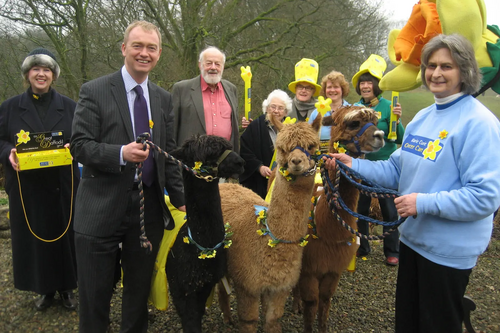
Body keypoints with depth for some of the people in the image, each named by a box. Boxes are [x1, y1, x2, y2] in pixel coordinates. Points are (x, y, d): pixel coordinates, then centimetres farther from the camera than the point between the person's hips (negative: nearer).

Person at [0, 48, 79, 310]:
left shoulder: (68, 106, 5)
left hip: (62, 187, 0)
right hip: (26, 188, 1)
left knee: (64, 235, 6)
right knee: (34, 238, 8)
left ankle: (66, 287, 23)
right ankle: (45, 288, 25)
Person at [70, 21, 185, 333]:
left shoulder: (164, 98, 10)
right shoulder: (94, 91, -3)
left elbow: (169, 153, 10)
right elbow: (79, 145, -9)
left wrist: (180, 199, 4)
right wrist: (121, 153, -25)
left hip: (149, 207, 4)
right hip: (103, 207, -3)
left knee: (140, 289, 16)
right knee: (95, 293, 9)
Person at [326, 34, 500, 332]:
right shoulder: (423, 118, 6)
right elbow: (397, 170, 9)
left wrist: (424, 203, -26)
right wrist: (354, 165, -3)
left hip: (449, 250, -7)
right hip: (413, 238, 8)